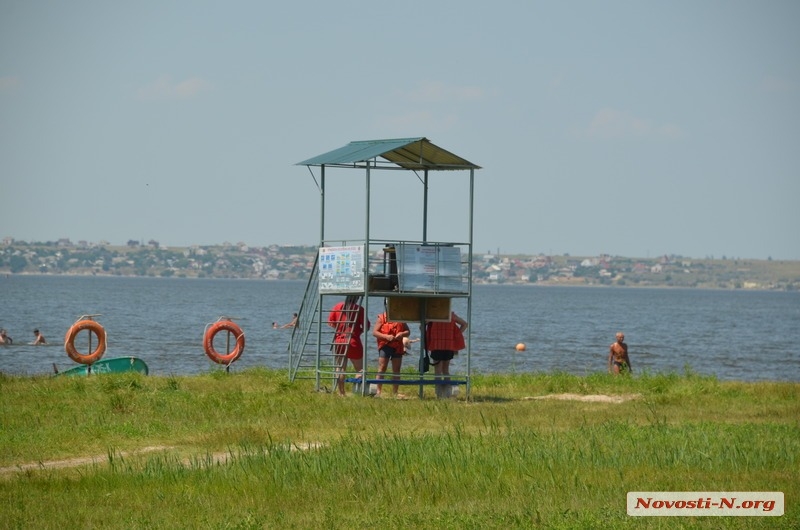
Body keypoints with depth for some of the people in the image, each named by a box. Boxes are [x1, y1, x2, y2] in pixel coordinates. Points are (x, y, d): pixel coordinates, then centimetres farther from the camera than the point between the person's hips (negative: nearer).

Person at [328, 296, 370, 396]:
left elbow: (330, 322, 7)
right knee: (359, 369, 6)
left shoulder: (337, 307, 3)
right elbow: (366, 326, -4)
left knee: (340, 368, 8)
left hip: (339, 341, 3)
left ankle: (341, 393, 7)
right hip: (353, 342, -3)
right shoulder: (359, 309, -7)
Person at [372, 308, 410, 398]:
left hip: (397, 347, 4)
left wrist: (402, 334, -9)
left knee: (396, 370, 6)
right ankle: (378, 391, -9)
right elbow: (374, 332, -5)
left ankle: (395, 393, 13)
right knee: (381, 369, -9)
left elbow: (408, 332, 14)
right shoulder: (382, 317, 0)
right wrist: (386, 336, -18)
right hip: (385, 346, -4)